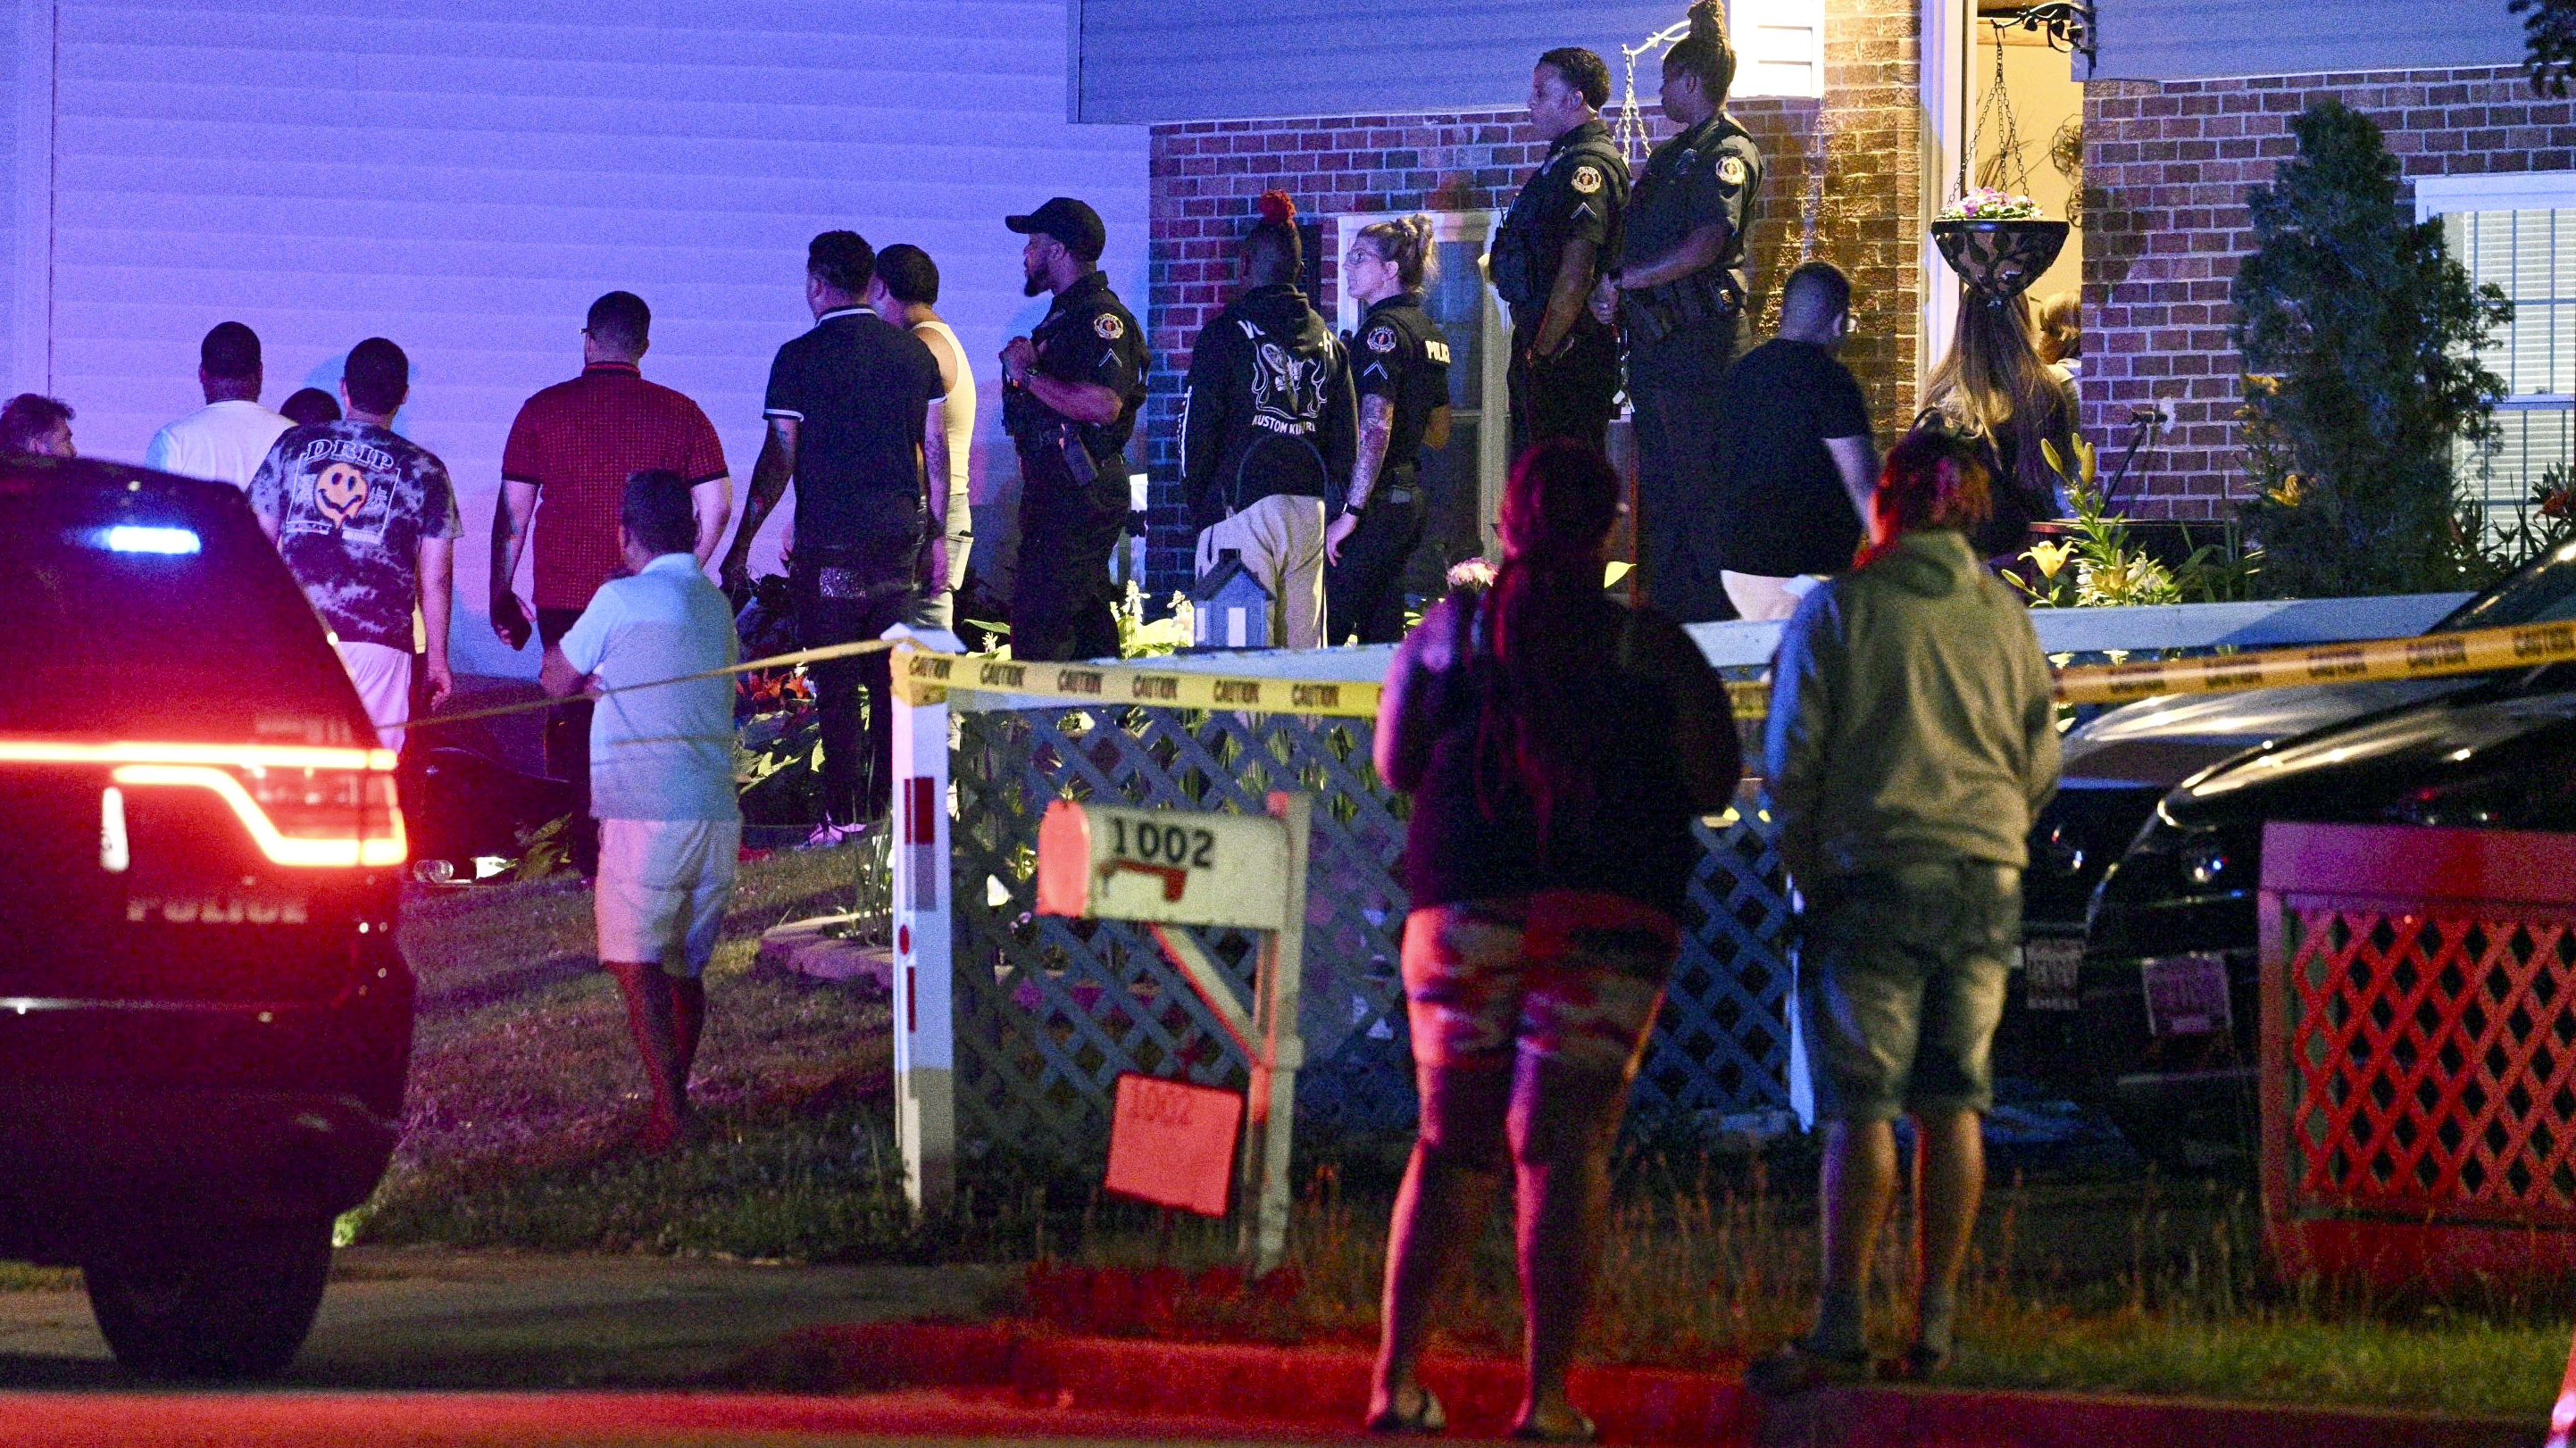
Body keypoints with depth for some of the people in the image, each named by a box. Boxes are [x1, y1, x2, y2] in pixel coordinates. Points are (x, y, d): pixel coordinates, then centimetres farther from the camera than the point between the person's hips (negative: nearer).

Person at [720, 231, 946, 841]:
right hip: (900, 536, 4)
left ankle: (845, 815, -4)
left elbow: (779, 460, -8)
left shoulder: (801, 357, -7)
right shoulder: (914, 351, 7)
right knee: (891, 680, 9)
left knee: (837, 685, -1)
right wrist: (936, 535, 16)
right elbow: (935, 448, 9)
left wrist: (742, 545, -1)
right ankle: (890, 806, 10)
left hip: (831, 540, -4)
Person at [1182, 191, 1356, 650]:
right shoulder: (1327, 341, 14)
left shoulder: (1227, 332, -4)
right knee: (1304, 652, 7)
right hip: (1309, 513, 6)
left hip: (1242, 508, -6)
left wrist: (1197, 505, 5)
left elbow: (1198, 429, -6)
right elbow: (1346, 442, 15)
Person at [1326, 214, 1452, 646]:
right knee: (1383, 633, 10)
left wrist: (1350, 513, -22)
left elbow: (1375, 429, -21)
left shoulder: (1383, 330, -12)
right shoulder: (1430, 332, 15)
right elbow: (1439, 434, 24)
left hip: (1378, 498, -9)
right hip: (1412, 497, 9)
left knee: (1326, 625, -11)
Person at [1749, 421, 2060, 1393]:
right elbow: (2041, 764, 15)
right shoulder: (2006, 617, 9)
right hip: (1988, 882, 4)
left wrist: (1807, 874, 7)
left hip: (1873, 876, -4)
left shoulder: (1838, 610, -4)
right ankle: (1936, 1325, 9)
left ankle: (1841, 1328, -11)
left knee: (1862, 1105, -6)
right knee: (1953, 1107, 7)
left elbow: (1791, 759, -3)